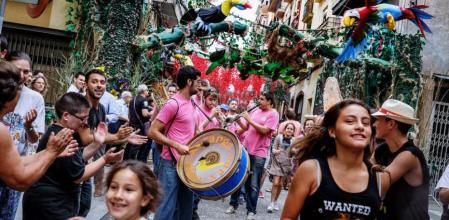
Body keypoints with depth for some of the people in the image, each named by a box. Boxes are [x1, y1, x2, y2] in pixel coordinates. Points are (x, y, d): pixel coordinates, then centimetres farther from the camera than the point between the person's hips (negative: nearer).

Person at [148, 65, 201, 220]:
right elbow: (153, 132, -17)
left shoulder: (191, 103, 10)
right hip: (171, 163, -8)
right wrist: (177, 146, -22)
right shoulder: (173, 104, -16)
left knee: (185, 205, 16)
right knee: (167, 207, -3)